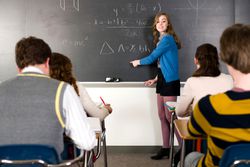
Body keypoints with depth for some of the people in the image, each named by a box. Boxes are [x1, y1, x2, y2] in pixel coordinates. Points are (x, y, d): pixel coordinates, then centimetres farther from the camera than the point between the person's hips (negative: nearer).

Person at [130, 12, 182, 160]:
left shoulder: (167, 39, -13)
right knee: (162, 117, 10)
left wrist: (138, 62, 6)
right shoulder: (161, 40, 14)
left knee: (170, 117, -6)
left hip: (170, 81, -9)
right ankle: (166, 148, 17)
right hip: (163, 81, 9)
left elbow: (152, 58, -11)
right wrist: (156, 79, 15)